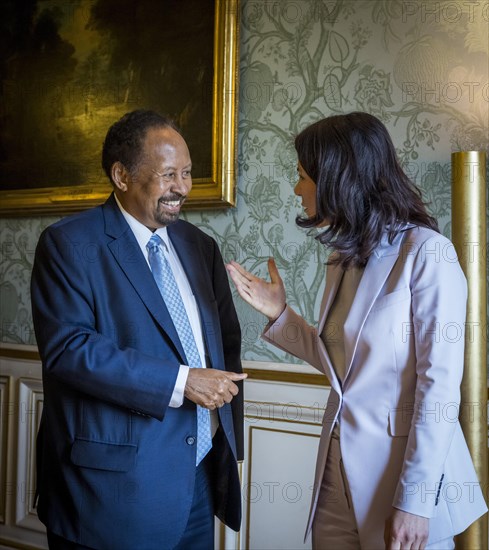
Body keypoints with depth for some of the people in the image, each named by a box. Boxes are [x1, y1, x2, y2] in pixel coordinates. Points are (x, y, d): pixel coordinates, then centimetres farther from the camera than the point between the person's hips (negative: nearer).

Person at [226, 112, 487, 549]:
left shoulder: (427, 253, -16)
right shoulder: (344, 258, 7)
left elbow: (440, 383, -17)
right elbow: (339, 360, 9)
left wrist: (415, 500, -16)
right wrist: (280, 315, 0)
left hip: (402, 465, -7)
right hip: (339, 464, 7)